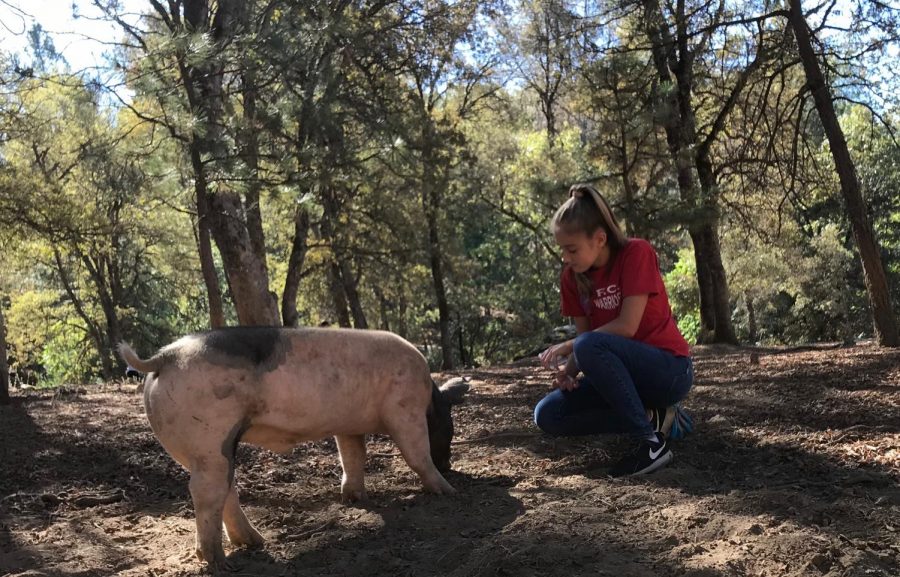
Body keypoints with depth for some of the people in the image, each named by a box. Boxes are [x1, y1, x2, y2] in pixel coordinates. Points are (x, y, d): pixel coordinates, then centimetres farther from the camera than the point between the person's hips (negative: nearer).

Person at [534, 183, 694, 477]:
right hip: (624, 374, 7)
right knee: (547, 415, -8)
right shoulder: (572, 276, 2)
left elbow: (627, 326, -22)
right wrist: (569, 369, -17)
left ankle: (652, 440, -24)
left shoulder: (636, 253, -16)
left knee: (589, 345, -33)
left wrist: (568, 347, -20)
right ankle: (653, 416, -5)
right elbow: (583, 333, 3)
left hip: (670, 371, -7)